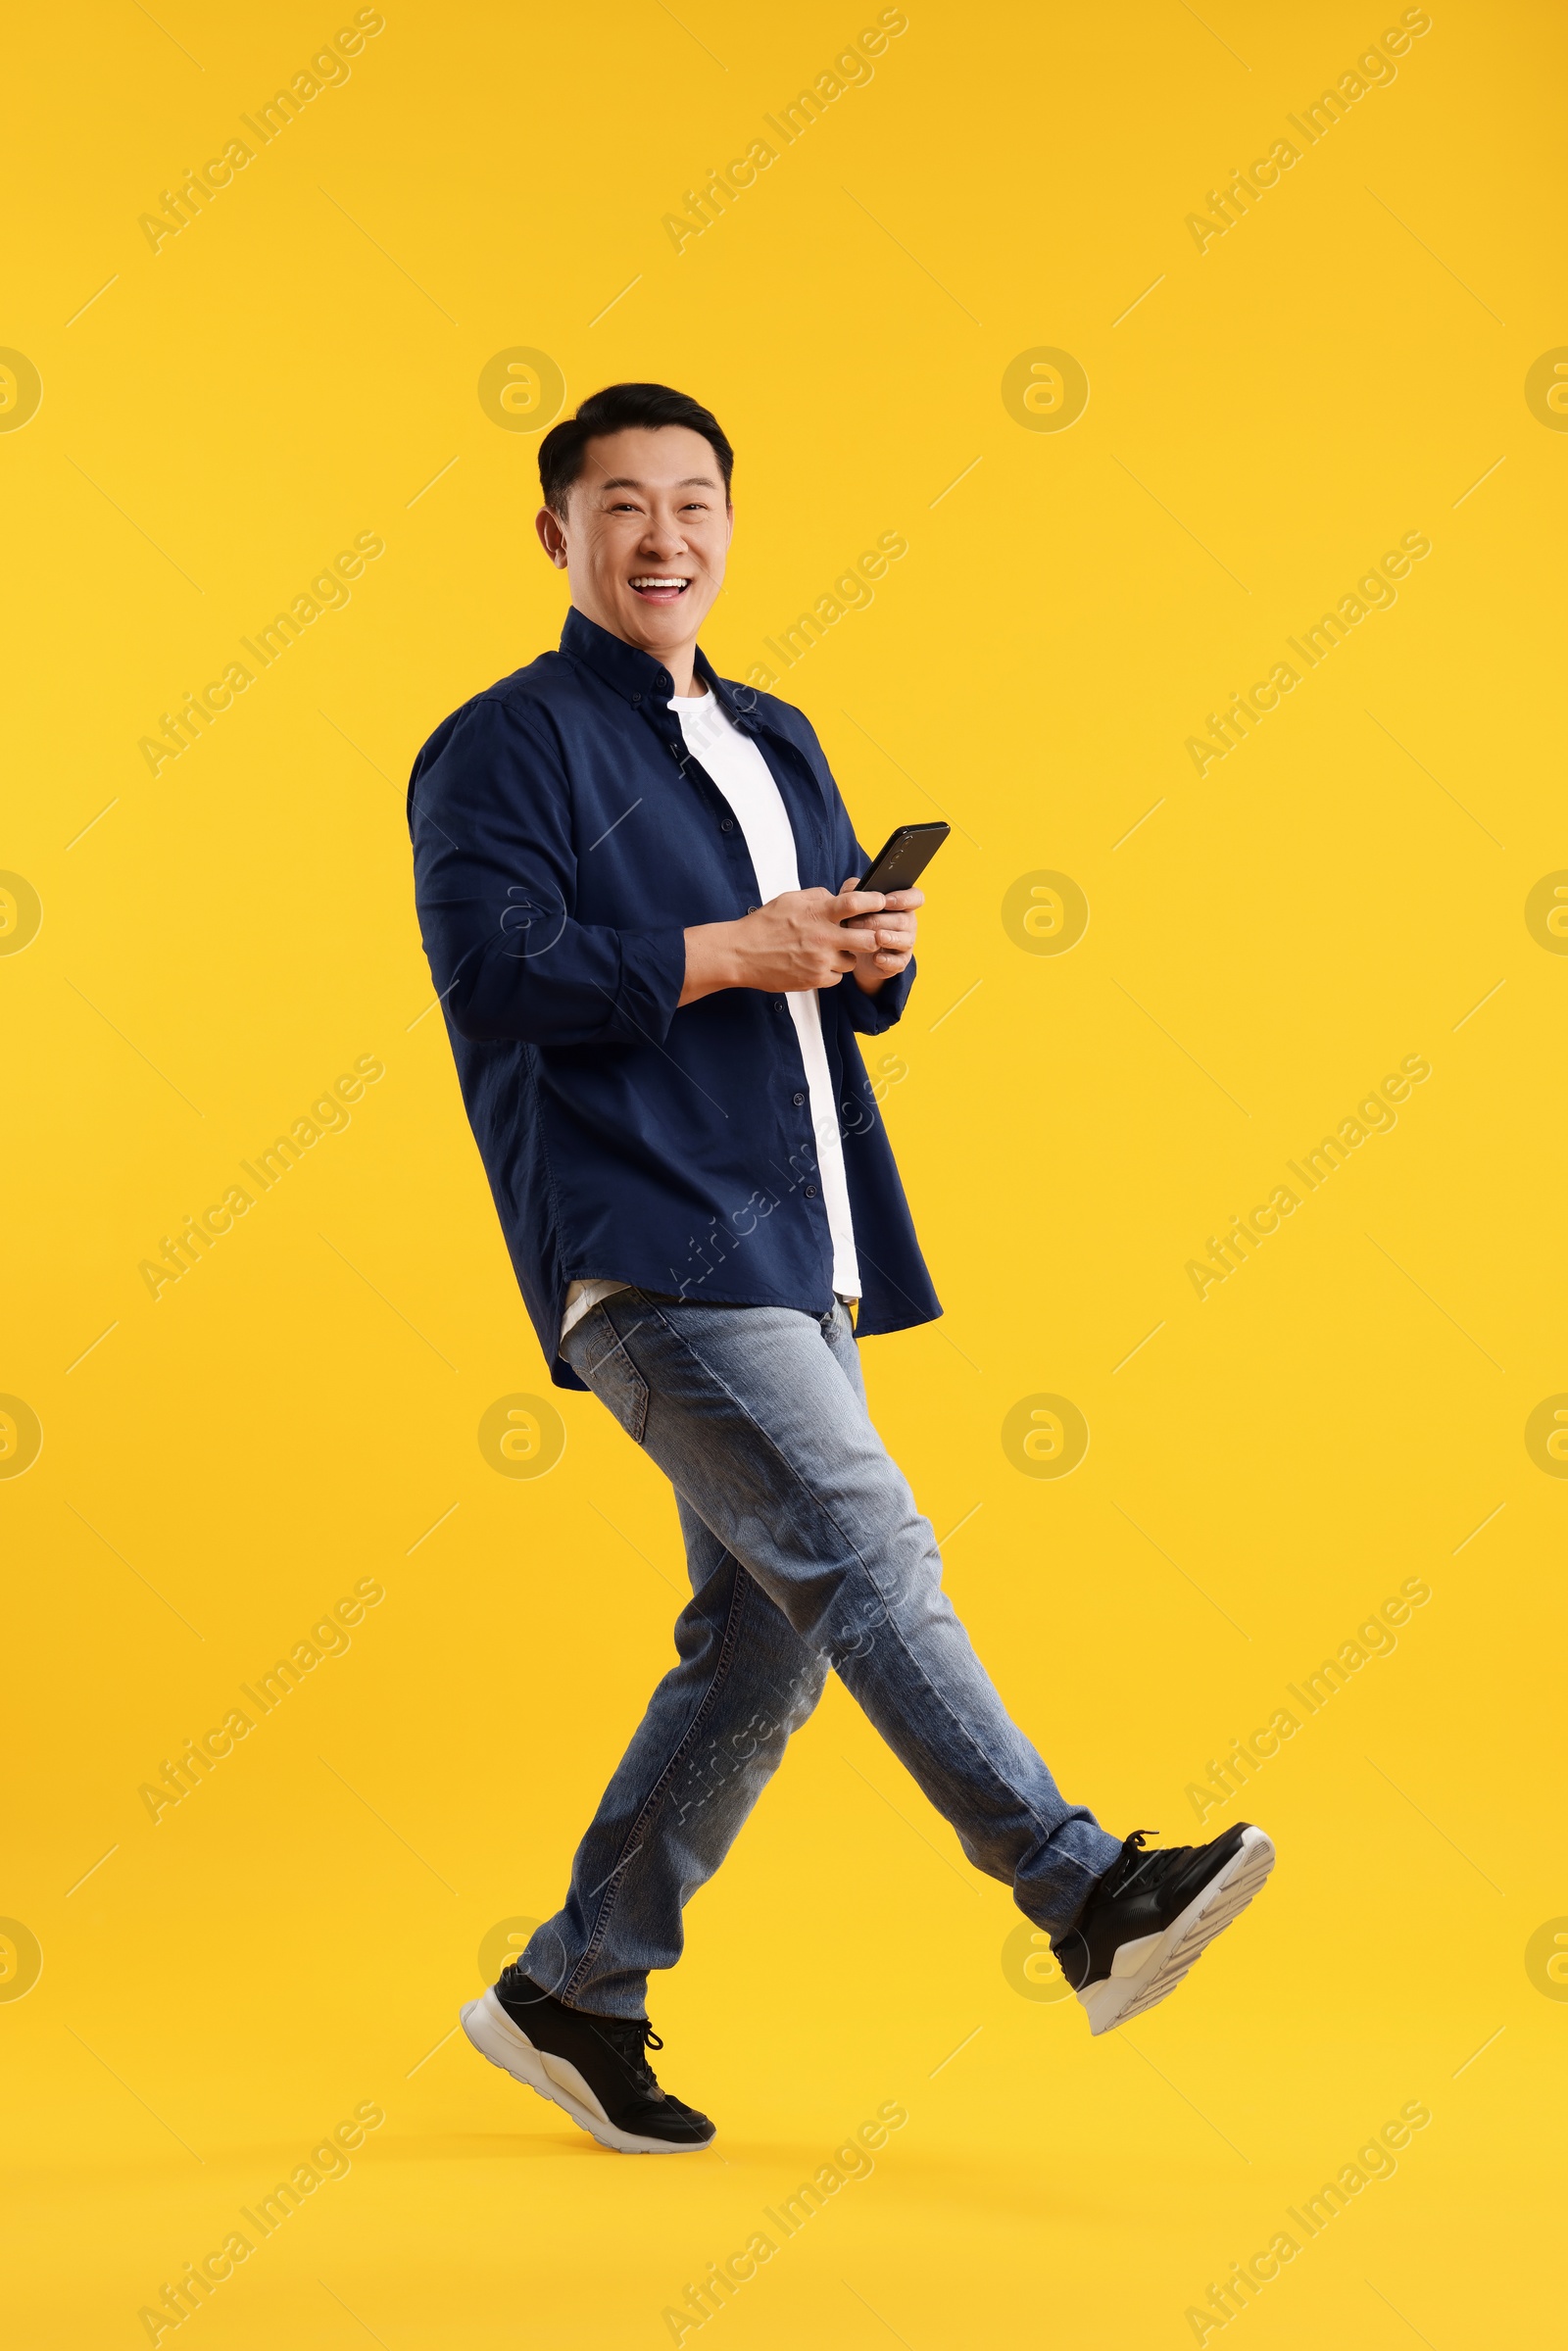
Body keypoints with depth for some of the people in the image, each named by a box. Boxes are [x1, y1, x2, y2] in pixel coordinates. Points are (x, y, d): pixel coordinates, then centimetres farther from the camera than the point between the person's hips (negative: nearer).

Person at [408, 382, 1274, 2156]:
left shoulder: (776, 745, 23)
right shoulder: (503, 746, -1)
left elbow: (843, 986, 25)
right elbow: (493, 973, -14)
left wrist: (875, 957, 1)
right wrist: (726, 955, -16)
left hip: (798, 1257, 8)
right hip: (647, 1252, -8)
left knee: (764, 1641, 7)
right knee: (862, 1552, -19)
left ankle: (573, 1993, 17)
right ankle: (1085, 1894, -19)